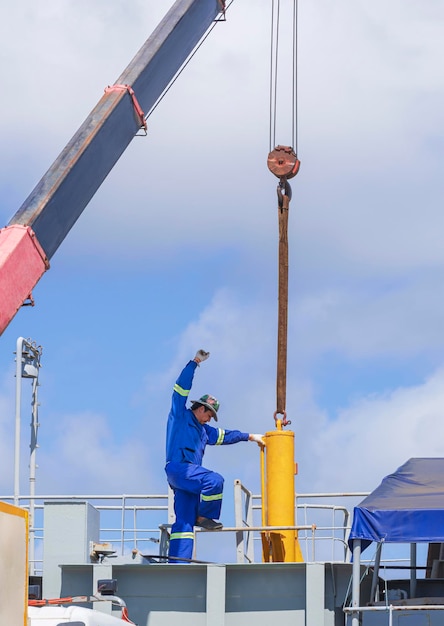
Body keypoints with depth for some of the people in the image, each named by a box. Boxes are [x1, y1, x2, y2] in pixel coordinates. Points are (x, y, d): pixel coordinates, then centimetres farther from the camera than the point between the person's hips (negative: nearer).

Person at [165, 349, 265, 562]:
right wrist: (195, 362, -4)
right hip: (177, 467, -8)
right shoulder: (180, 415, 8)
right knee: (214, 480, -26)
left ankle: (177, 563, -10)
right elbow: (182, 387, -1)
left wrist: (250, 437, 41)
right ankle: (204, 517, -9)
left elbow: (225, 436, 40)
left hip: (187, 474, 8)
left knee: (184, 522, -3)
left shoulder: (204, 431, 30)